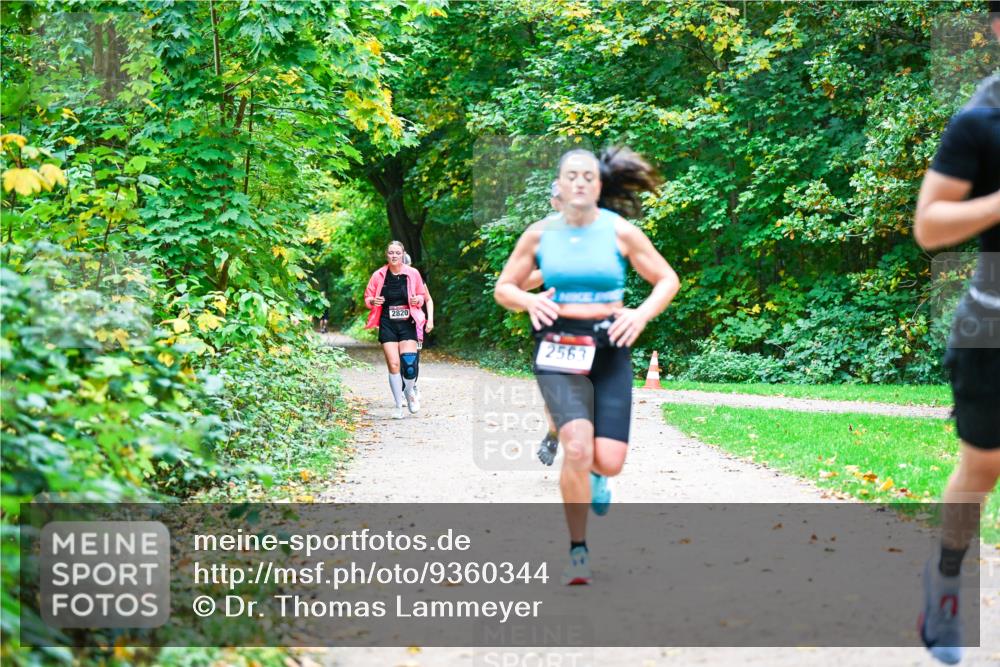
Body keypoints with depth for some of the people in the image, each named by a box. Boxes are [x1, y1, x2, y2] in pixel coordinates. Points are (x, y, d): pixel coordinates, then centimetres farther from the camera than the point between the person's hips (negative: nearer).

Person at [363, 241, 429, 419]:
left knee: (410, 364, -11)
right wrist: (373, 301, -12)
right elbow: (367, 298, 11)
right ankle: (398, 406, 6)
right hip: (387, 325, 0)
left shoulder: (413, 274, 2)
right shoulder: (378, 276, 1)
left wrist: (417, 300, -8)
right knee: (393, 364, -8)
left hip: (407, 324, 0)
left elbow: (421, 296, 15)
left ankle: (409, 393, 21)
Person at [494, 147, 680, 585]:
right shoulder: (539, 234, 4)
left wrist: (643, 314, -9)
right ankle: (578, 551, -5)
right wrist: (528, 300, -9)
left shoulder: (620, 232, 2)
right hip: (558, 347, -1)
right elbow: (503, 288, 13)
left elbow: (668, 280, 9)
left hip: (609, 348, 1)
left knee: (609, 462, -8)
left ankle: (593, 474, 34)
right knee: (577, 447, -21)